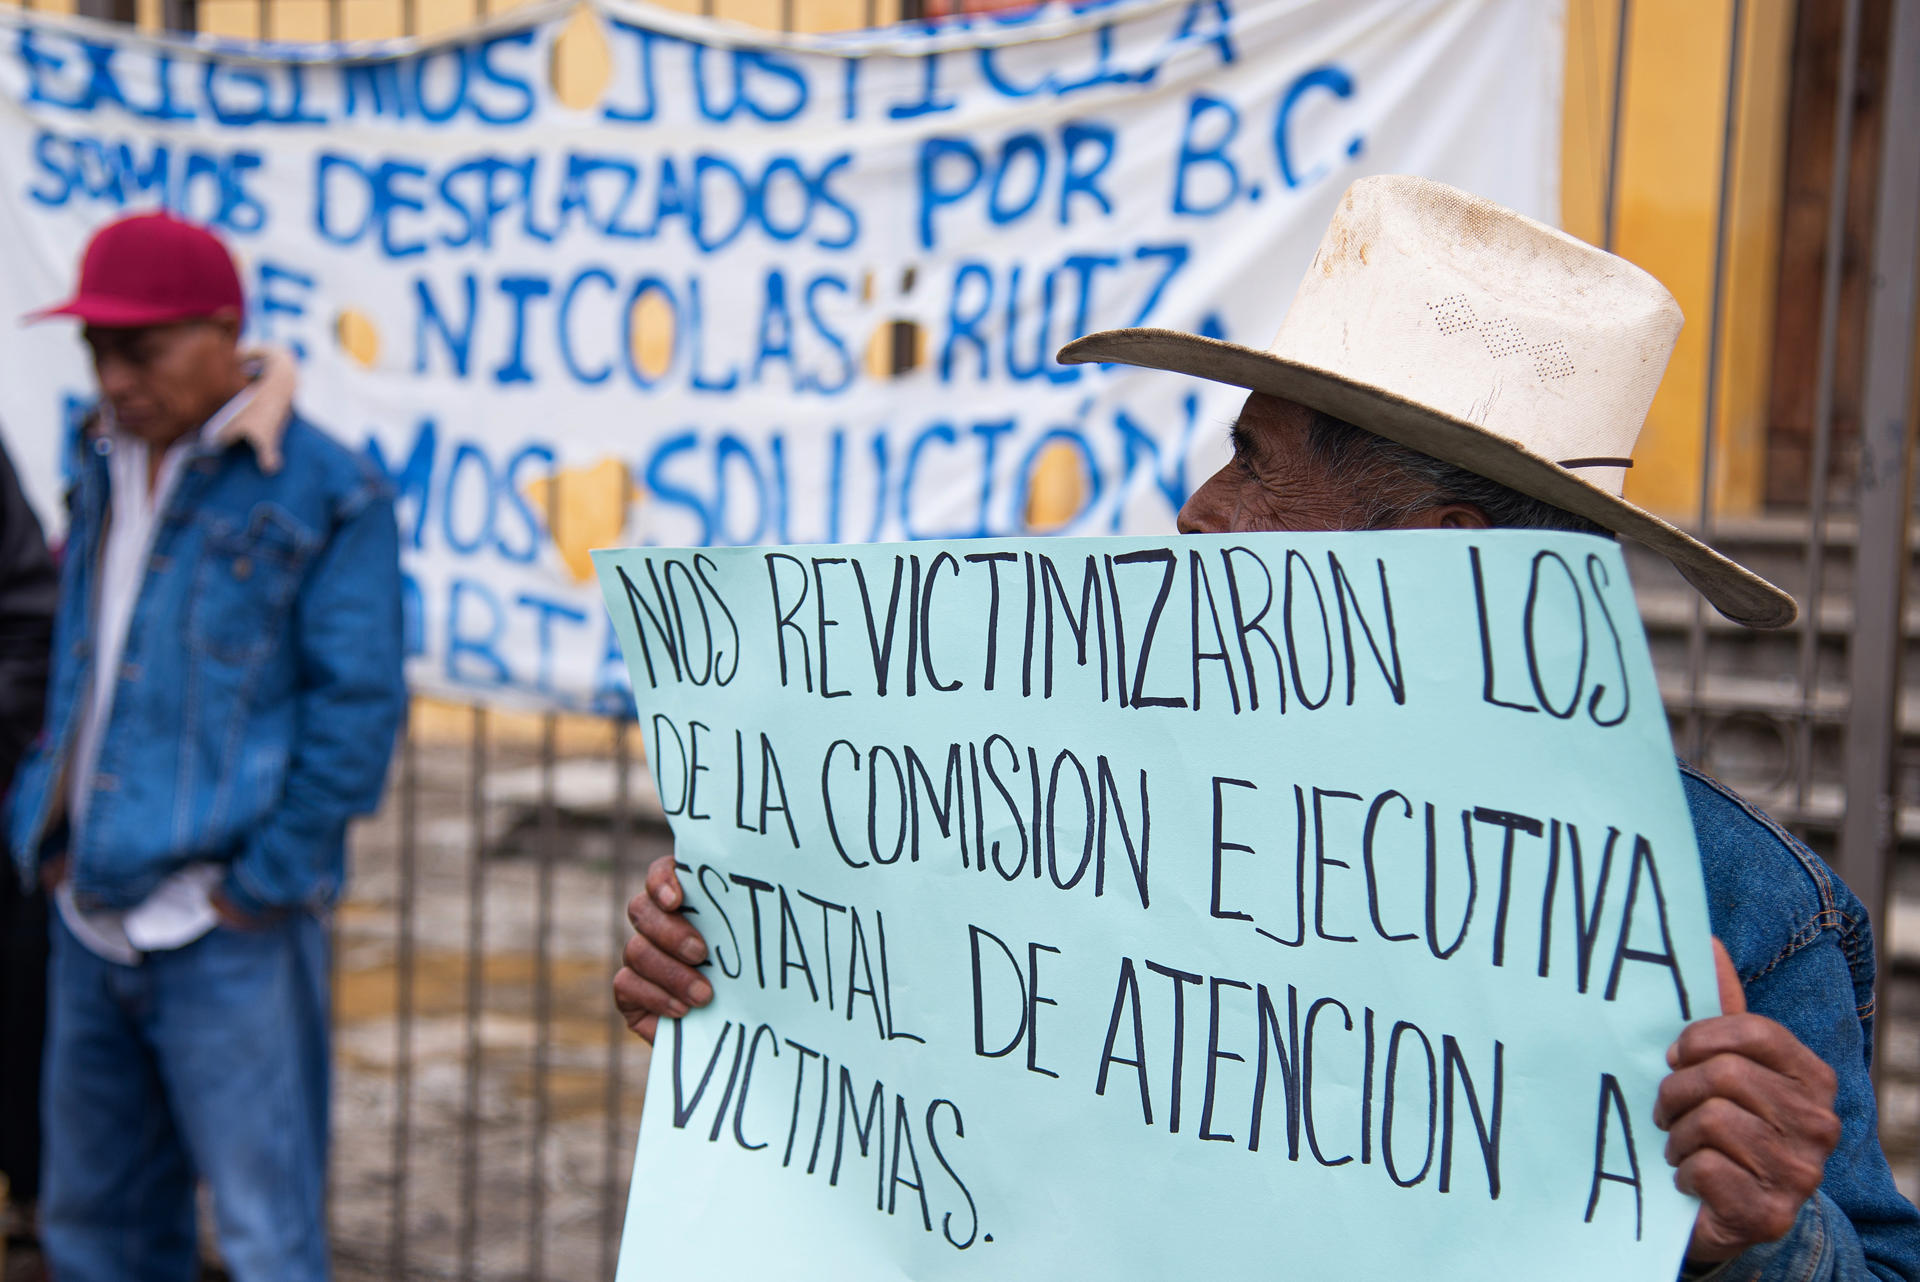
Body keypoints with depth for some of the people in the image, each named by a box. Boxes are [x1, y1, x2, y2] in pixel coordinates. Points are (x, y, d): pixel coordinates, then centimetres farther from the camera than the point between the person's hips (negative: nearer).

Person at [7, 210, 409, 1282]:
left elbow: (356, 705, -12)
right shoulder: (108, 470, 12)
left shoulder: (323, 494, -10)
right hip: (92, 918, 7)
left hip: (227, 927, -7)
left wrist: (266, 882, -13)